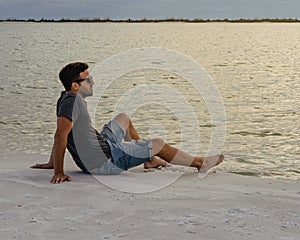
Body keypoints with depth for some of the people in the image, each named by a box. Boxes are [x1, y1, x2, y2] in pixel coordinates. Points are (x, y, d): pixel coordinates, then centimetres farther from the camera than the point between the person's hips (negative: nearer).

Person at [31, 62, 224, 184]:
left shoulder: (67, 99, 5)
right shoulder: (73, 101, -25)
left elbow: (61, 135, 12)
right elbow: (61, 135, -34)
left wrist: (52, 163, 19)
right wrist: (59, 172, -35)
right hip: (104, 161, -10)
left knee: (124, 118, 30)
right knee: (159, 144, 1)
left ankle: (150, 160, 37)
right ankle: (200, 163, 21)